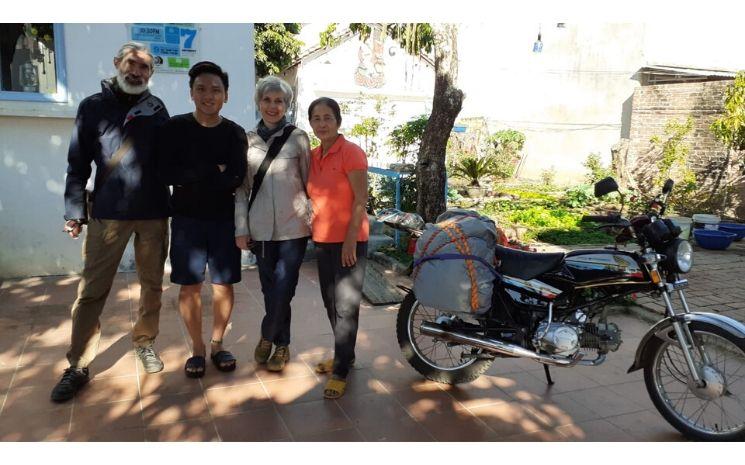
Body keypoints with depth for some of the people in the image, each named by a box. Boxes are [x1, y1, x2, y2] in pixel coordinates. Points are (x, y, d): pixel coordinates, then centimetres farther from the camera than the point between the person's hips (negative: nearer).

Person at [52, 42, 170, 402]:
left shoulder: (156, 108, 8)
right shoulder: (93, 106, 5)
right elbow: (78, 164, 3)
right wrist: (75, 211, -2)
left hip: (154, 213, 2)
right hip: (108, 212, -1)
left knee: (152, 285, 10)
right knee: (91, 291, 1)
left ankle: (145, 341, 28)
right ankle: (79, 366, 10)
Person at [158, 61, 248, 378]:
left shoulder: (235, 133, 0)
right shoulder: (175, 128, -1)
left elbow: (236, 179, -12)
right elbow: (167, 174, -13)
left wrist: (192, 178, -16)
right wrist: (214, 173, -15)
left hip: (224, 219, 1)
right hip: (187, 219, 0)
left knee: (224, 285, 5)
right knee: (190, 286, 4)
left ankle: (217, 344, 22)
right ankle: (197, 348, 19)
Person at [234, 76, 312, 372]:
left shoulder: (297, 137, 1)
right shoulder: (248, 140, 7)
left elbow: (309, 182, 3)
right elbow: (242, 187, 7)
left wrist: (314, 219, -1)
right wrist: (241, 228, 2)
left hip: (293, 227, -2)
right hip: (261, 229, 2)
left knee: (282, 289, -6)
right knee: (271, 290, 8)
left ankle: (267, 337, 20)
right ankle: (281, 346, 27)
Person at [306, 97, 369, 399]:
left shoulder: (351, 152, -12)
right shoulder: (313, 156, 9)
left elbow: (361, 200, -15)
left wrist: (350, 239, -18)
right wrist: (314, 227, 7)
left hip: (349, 240, -7)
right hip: (323, 239, 8)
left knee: (345, 306, -1)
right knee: (330, 302, 16)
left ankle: (341, 370, 9)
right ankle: (345, 354, 34)